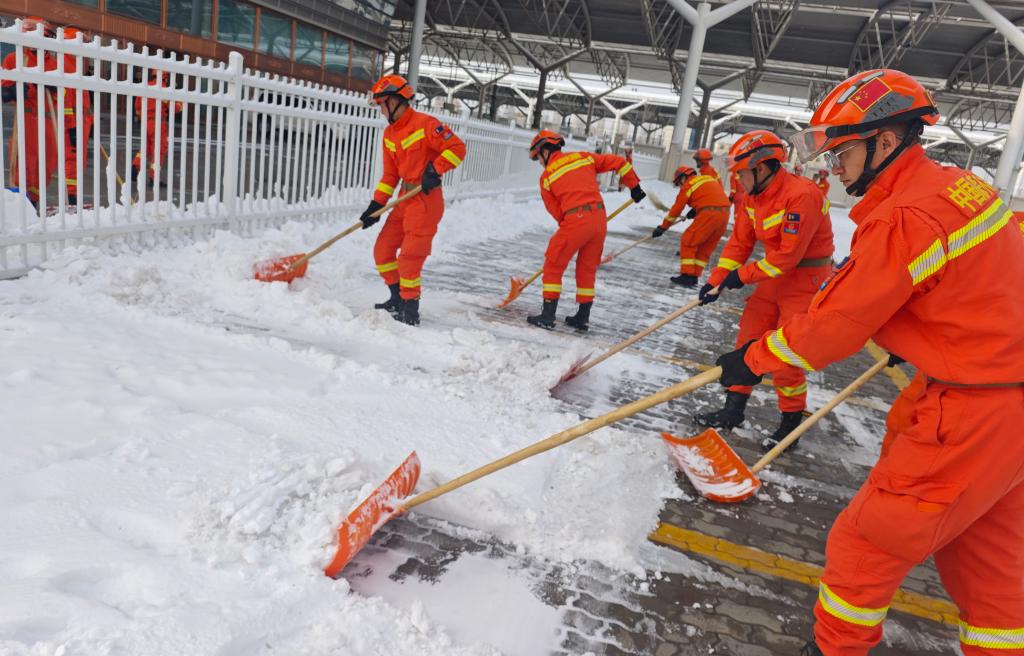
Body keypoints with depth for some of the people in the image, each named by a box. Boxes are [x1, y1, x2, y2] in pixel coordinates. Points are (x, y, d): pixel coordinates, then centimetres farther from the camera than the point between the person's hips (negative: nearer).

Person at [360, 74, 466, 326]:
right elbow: (390, 174, 16)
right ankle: (398, 299, 25)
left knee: (409, 256, -9)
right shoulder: (389, 134, 13)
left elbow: (457, 147, -15)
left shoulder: (425, 124, -13)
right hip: (405, 199, 9)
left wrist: (434, 170, -22)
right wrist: (376, 205, 9)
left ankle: (411, 312, 4)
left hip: (426, 199, -9)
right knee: (383, 250, 10)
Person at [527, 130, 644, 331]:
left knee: (553, 265, 8)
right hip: (600, 218, 5)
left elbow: (555, 211, 6)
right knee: (587, 269, 18)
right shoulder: (583, 157, 16)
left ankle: (547, 315, 6)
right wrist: (634, 186, 22)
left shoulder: (546, 176, 6)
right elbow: (618, 162, 15)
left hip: (575, 219, -5)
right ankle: (583, 317, 24)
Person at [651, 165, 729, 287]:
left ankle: (687, 276, -1)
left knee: (687, 242, 4)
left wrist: (662, 227, 11)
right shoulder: (709, 179, 24)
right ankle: (694, 276, 18)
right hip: (724, 213, 7)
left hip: (709, 215, -7)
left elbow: (676, 209, 5)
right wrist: (696, 210, 22)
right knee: (705, 248, 15)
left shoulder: (688, 185, 4)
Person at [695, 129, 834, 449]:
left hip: (805, 281, -8)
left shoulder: (800, 195, -24)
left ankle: (792, 421, 13)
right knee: (749, 338, 9)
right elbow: (740, 241, 7)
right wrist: (716, 281, 1)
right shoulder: (756, 196, 3)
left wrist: (744, 275, -17)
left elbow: (789, 255, -25)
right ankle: (733, 410, 20)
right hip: (774, 276, 8)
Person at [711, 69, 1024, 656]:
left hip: (970, 415, -9)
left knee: (867, 541, 4)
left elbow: (835, 323, -18)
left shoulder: (903, 219, -23)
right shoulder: (959, 185, 6)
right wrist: (909, 337, 28)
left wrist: (754, 359, -5)